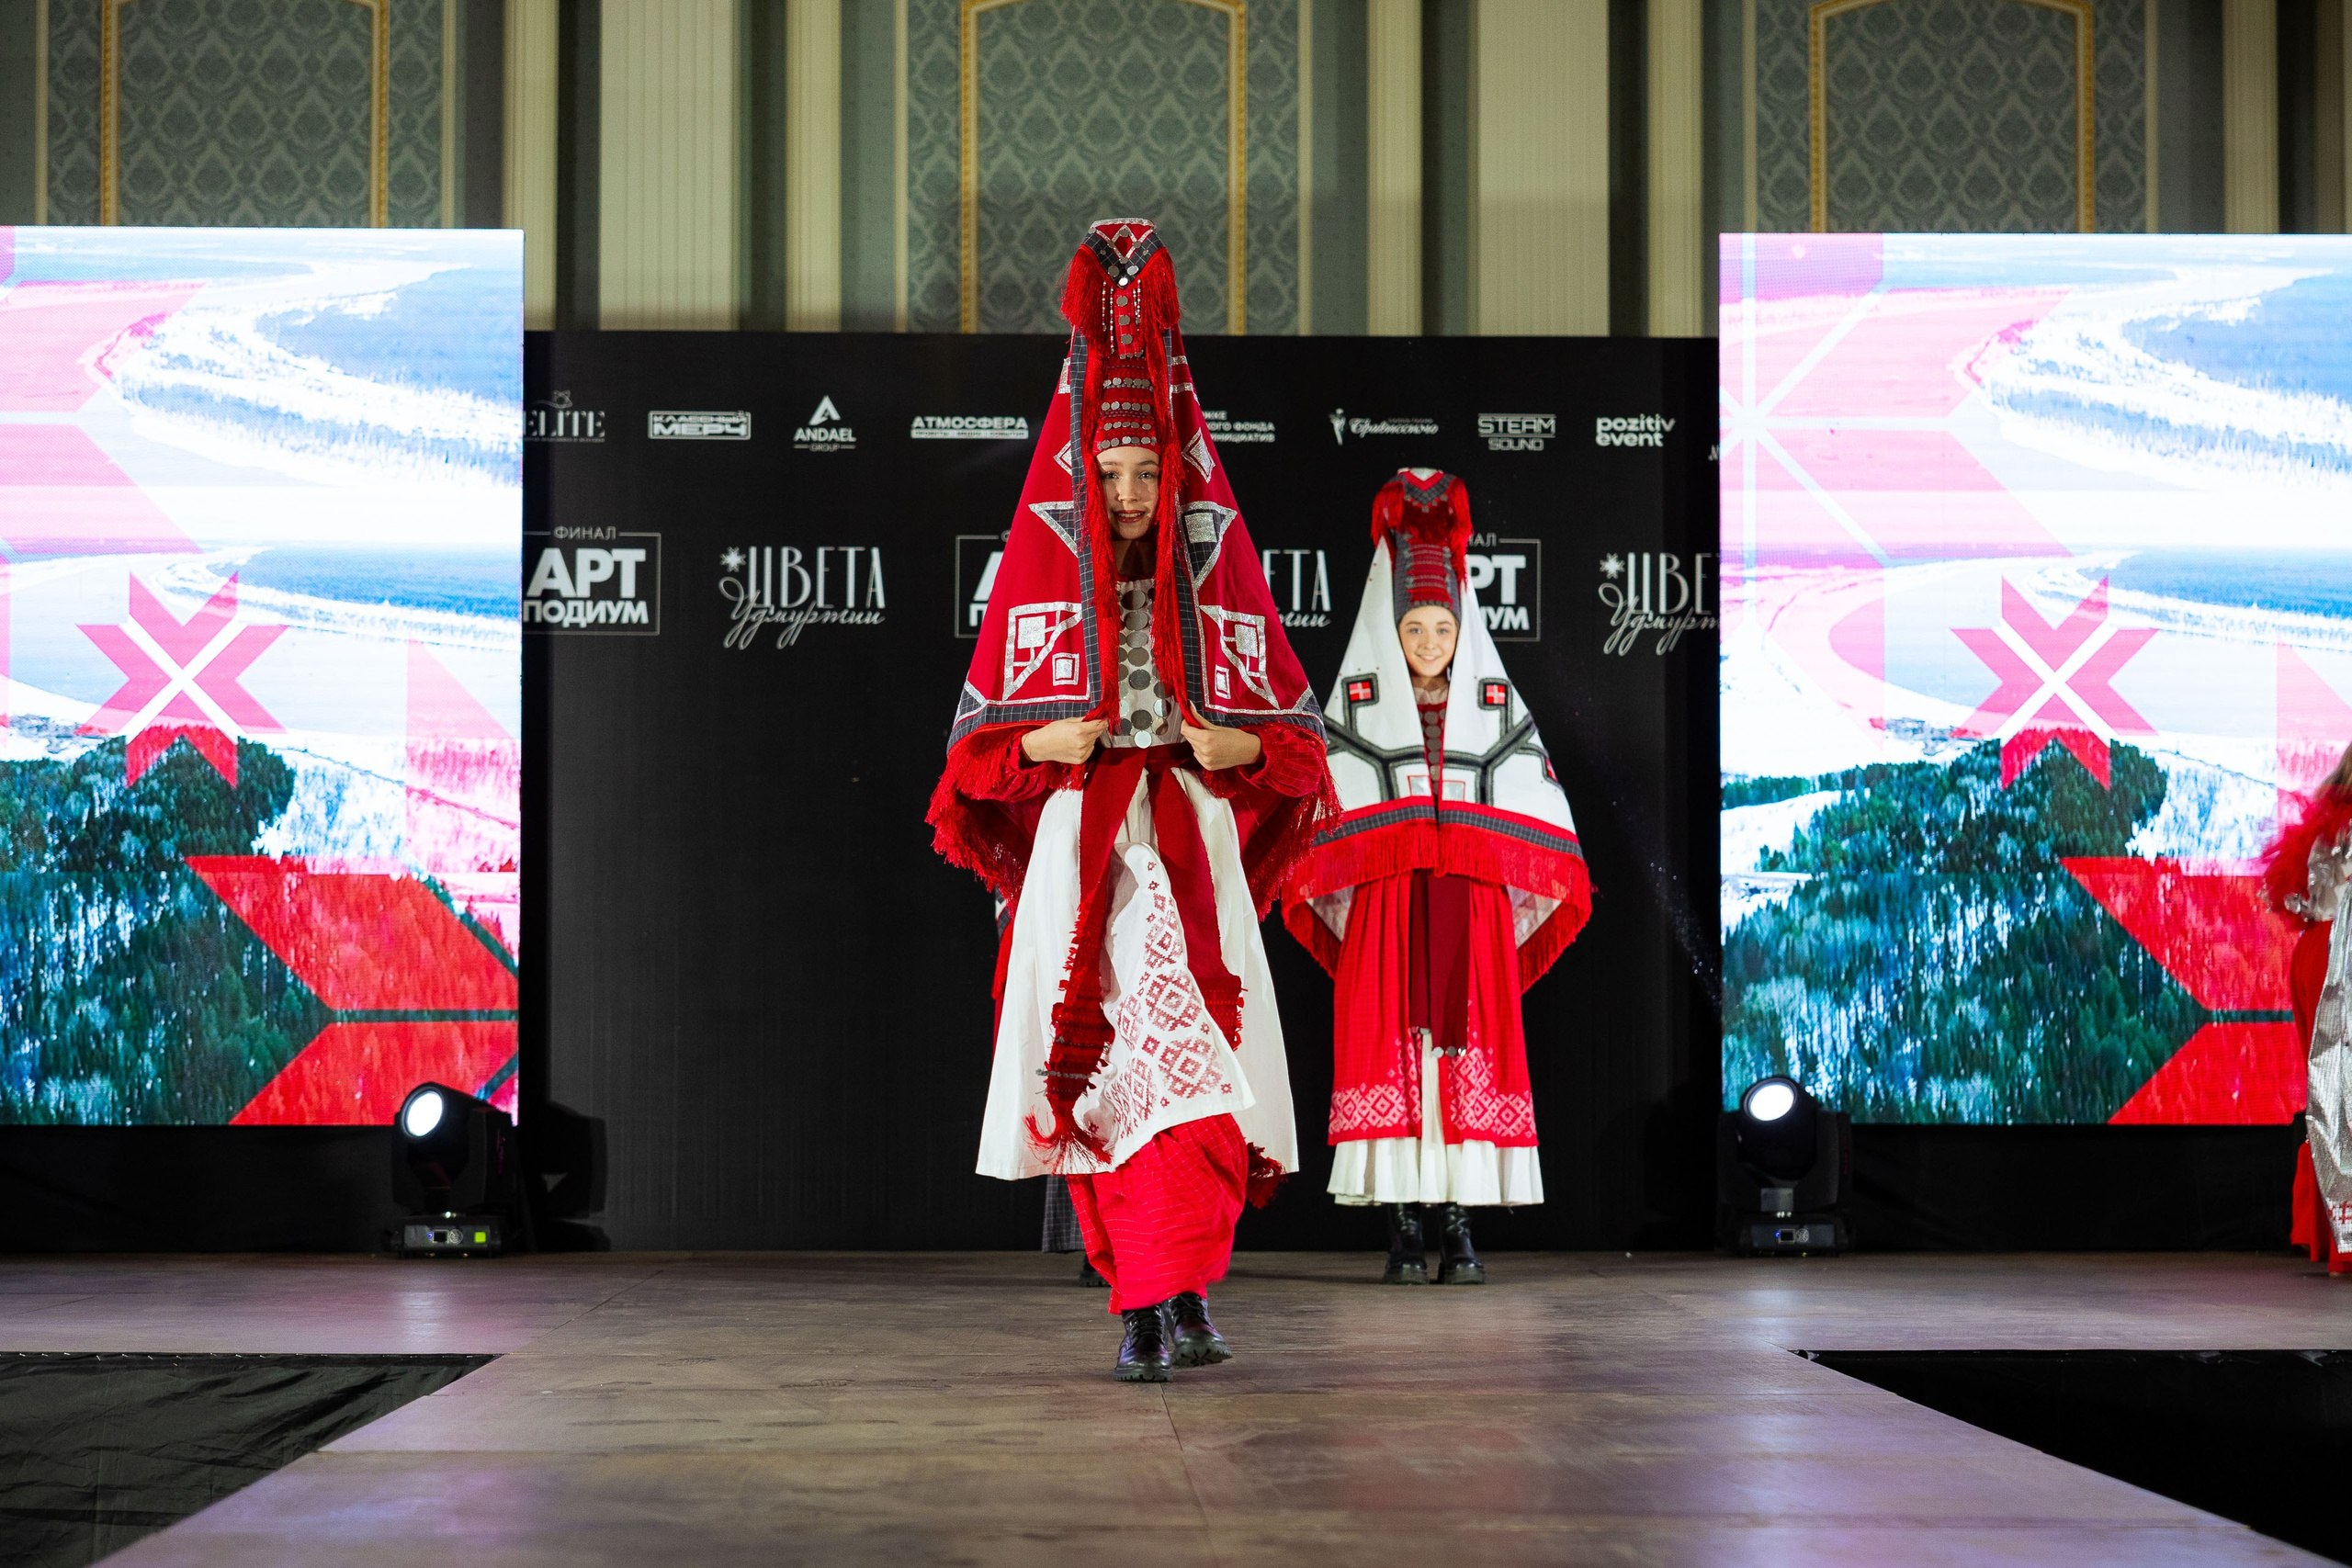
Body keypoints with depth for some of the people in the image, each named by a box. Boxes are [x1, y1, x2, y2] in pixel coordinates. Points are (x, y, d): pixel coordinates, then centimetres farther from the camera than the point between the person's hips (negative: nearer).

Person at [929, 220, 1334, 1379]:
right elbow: (983, 728, 9)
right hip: (1078, 841, 0)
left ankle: (1183, 1294, -17)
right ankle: (1144, 1306, 3)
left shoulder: (1218, 568, 8)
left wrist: (1238, 747, -10)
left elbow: (1291, 727, 11)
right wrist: (1043, 745, -11)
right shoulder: (1041, 571, 8)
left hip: (1193, 838, 0)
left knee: (1194, 1056, -16)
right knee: (1100, 1068, -4)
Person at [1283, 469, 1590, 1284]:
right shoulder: (1356, 698, 8)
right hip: (1385, 899, -1)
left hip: (1474, 902, 1)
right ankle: (1402, 1229, -2)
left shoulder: (1494, 701, 12)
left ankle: (1459, 1226, 0)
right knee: (1390, 1043, -6)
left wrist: (1542, 882, -1)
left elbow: (1539, 800, 10)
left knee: (1470, 1048, -3)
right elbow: (1323, 792, 3)